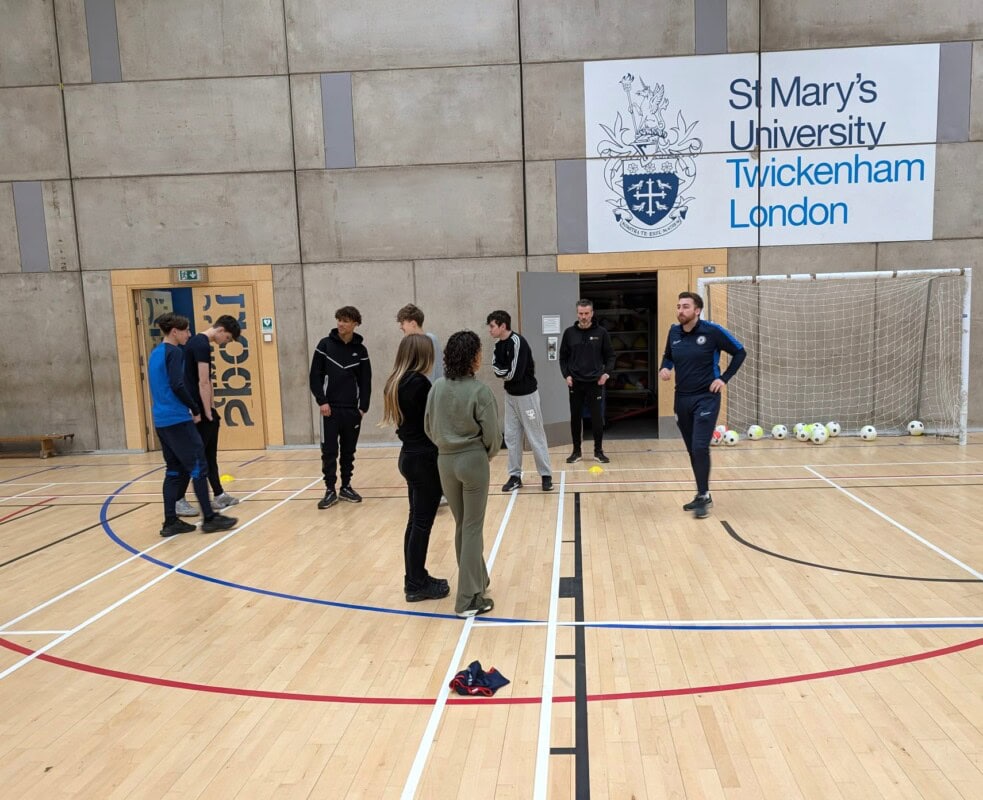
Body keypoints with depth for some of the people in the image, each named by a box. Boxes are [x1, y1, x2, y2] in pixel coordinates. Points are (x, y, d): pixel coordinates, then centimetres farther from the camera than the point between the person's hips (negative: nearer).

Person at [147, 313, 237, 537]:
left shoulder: (155, 354, 17)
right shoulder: (174, 352, -11)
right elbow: (177, 386, -20)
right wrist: (195, 409, -8)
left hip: (162, 421, 9)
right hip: (177, 420, -9)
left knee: (175, 471, 12)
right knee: (198, 467, -3)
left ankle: (170, 522, 12)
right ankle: (209, 518, 1)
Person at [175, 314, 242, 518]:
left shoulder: (199, 343, 14)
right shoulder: (201, 344, -17)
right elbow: (203, 383, -20)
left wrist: (212, 411, 16)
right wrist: (208, 414, -16)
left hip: (202, 409, 10)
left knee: (210, 455, 14)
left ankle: (218, 496, 21)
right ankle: (178, 500, 5)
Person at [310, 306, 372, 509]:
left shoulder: (360, 350, 4)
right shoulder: (325, 344, 0)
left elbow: (365, 381, 5)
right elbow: (315, 376, -1)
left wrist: (363, 407, -2)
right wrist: (321, 401, -9)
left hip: (352, 409, 2)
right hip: (330, 408, -1)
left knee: (349, 450, 9)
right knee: (329, 451, 0)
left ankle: (346, 487, 20)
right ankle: (330, 490, 8)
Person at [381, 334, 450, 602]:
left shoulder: (396, 383, 9)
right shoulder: (419, 383, -18)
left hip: (409, 455, 9)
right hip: (425, 458, -9)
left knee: (416, 519, 16)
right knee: (422, 522, 1)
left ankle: (414, 578, 25)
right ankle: (417, 585, 11)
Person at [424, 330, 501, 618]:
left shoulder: (437, 388, -1)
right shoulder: (480, 391, -15)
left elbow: (428, 428, 5)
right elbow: (492, 435, -11)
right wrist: (488, 454, 9)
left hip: (445, 462, 5)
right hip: (473, 461, -5)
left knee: (461, 525, 19)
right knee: (473, 528, 3)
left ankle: (476, 580, 35)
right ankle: (469, 598, 6)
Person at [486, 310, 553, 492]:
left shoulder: (517, 342, -21)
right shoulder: (499, 344, 5)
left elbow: (515, 373, -25)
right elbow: (496, 366, -1)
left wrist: (502, 372, -7)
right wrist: (506, 372, -20)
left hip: (526, 394, -8)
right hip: (510, 395, 8)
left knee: (536, 436, 1)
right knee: (511, 436, 9)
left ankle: (546, 475, 11)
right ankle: (515, 475, 18)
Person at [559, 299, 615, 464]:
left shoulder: (601, 332, -1)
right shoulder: (569, 333, 2)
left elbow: (610, 356, 5)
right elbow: (563, 357, 9)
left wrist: (606, 373, -9)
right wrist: (566, 375, -4)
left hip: (595, 383, -1)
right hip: (575, 383, 1)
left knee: (597, 418, 1)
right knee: (575, 418, 7)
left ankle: (598, 451, 14)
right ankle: (576, 451, 18)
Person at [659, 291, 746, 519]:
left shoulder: (712, 331, -10)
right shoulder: (674, 332, 3)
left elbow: (740, 352, -2)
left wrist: (724, 379, -9)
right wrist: (665, 368, -1)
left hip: (706, 398, -5)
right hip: (682, 399, 5)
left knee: (700, 447, -14)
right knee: (692, 450, 11)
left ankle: (704, 496, 0)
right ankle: (702, 495, 23)